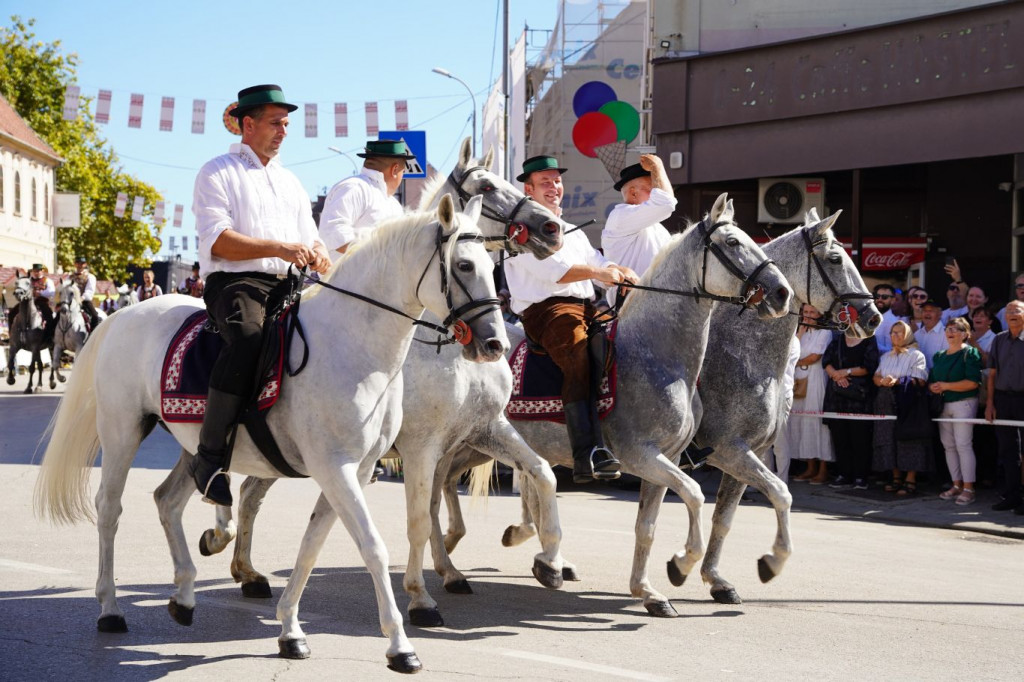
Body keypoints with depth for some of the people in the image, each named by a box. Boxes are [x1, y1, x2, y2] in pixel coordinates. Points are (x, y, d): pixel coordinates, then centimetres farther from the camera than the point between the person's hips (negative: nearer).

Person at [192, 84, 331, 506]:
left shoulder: (289, 182, 27)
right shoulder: (218, 173, 5)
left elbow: (310, 238, 24)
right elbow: (216, 240, -9)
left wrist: (318, 255, -2)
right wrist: (278, 248, -18)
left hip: (284, 285, 7)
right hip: (233, 282, -7)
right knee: (248, 338, -38)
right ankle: (209, 456, -32)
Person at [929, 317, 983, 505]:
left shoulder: (970, 353, -5)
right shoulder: (939, 356, 17)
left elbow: (973, 382, -15)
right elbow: (932, 380, 18)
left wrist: (945, 386, -16)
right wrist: (932, 387, -7)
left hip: (963, 403, -7)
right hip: (943, 404, 7)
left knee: (963, 445, -11)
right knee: (948, 445, 6)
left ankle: (968, 489, -10)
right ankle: (957, 485, 13)